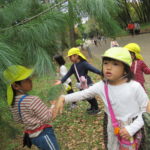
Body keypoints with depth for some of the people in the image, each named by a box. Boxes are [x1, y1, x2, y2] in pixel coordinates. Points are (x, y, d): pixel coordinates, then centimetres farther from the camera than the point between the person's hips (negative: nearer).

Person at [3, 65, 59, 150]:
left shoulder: (12, 101, -4)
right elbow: (47, 118, -20)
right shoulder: (33, 100, -28)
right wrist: (54, 106, -7)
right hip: (44, 135, -7)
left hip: (31, 136, 8)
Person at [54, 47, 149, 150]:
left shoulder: (135, 87, -20)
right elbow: (83, 94, -5)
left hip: (134, 131, -3)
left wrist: (131, 129, -20)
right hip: (114, 131, 4)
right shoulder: (101, 86, -10)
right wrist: (63, 98, -19)